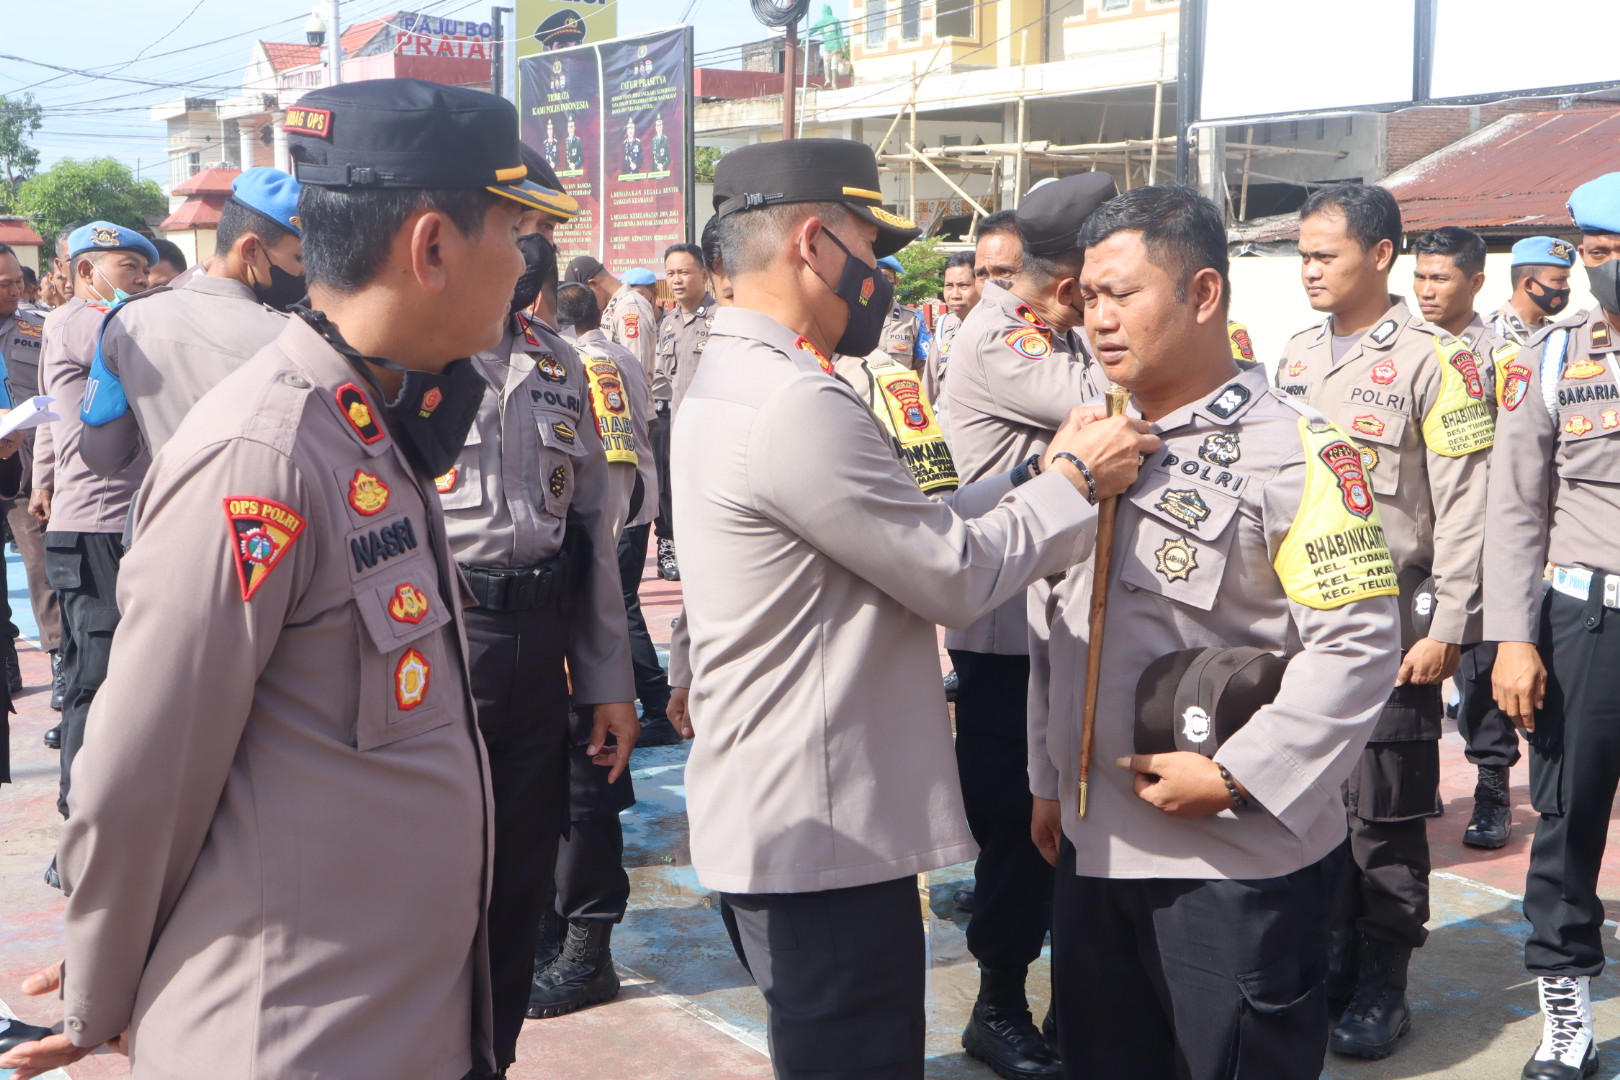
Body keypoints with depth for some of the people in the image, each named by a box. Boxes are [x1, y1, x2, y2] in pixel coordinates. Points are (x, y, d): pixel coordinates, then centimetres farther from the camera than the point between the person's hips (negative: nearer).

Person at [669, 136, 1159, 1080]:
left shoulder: (731, 379, 11)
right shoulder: (796, 402, -22)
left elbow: (911, 530, 11)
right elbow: (955, 576, -16)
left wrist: (1039, 472, 7)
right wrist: (1075, 481, -2)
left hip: (770, 816, 11)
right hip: (824, 830, -11)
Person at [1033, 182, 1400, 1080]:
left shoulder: (1294, 450, -12)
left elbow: (1357, 643, -17)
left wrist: (1233, 774, -19)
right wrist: (1048, 780, 16)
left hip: (1238, 859, -7)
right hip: (1092, 844, 7)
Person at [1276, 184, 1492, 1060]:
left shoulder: (1435, 360, -8)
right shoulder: (1297, 355, 11)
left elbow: (1463, 507, -10)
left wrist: (1447, 627, -14)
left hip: (1389, 624, -6)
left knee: (1385, 814, 2)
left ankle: (1382, 987, 16)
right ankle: (1333, 956, 26)